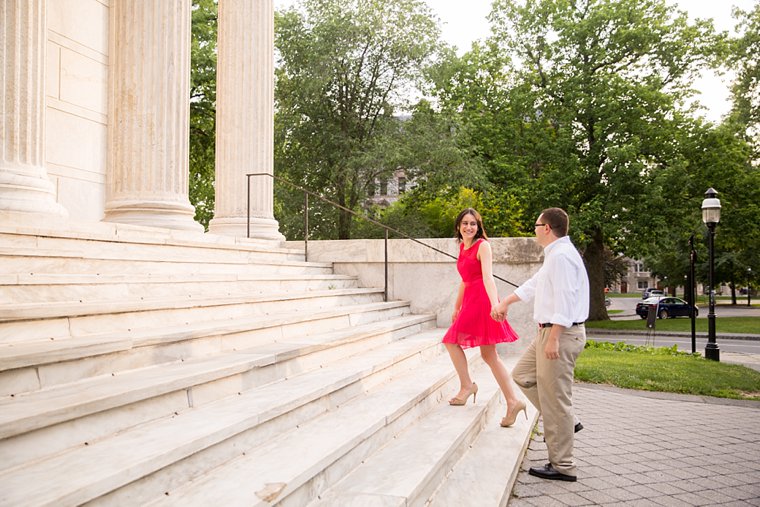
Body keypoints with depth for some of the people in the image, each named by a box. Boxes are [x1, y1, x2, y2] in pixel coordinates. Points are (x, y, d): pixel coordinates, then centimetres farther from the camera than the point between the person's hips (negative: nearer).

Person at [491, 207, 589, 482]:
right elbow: (534, 284, 27)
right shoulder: (554, 255, 17)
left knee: (554, 398, -4)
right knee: (523, 375, 20)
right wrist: (505, 302, 33)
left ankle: (562, 466, 6)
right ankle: (566, 422, 22)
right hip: (549, 332, 11)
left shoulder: (561, 256, -17)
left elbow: (564, 299, -24)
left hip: (561, 333, -11)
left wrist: (553, 338, -25)